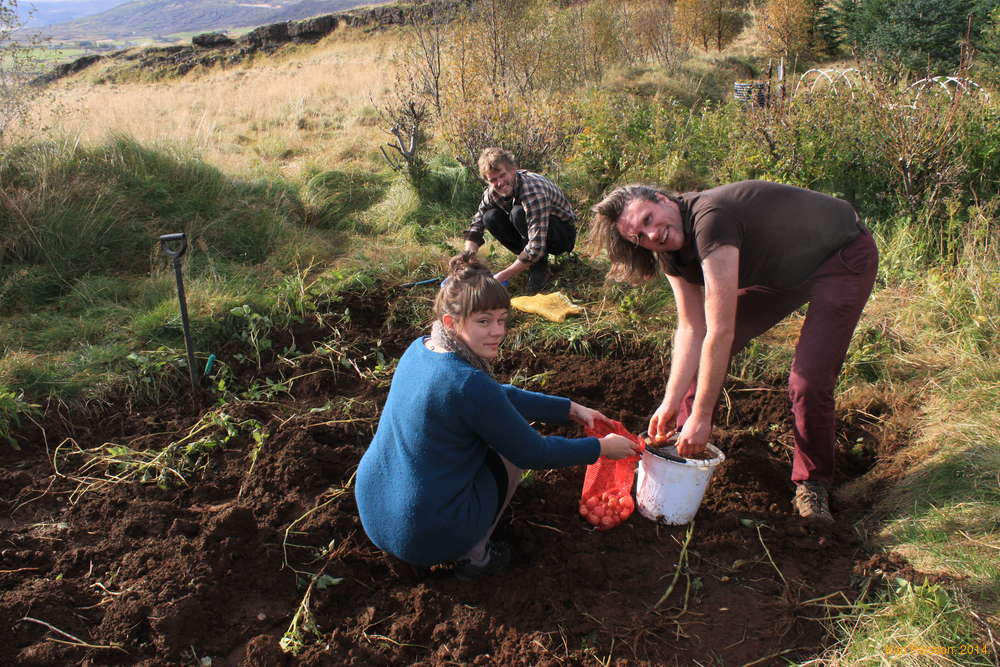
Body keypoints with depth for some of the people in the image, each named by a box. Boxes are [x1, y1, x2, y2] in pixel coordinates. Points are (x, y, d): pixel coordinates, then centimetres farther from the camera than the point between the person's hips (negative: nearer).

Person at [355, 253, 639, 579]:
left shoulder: (421, 348, 0)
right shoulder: (470, 384, -27)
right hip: (424, 537, -7)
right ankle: (474, 556, 14)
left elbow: (499, 397, 11)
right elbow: (532, 452, -14)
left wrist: (570, 409, 13)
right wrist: (601, 448, 0)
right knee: (513, 446, 10)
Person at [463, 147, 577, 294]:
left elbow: (536, 247, -37)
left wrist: (502, 276, -34)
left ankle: (540, 267, -17)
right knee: (491, 217, -18)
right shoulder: (492, 192, -11)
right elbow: (475, 226, -5)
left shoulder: (533, 190, -33)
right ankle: (530, 259, -6)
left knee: (518, 213, -33)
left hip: (563, 234, -7)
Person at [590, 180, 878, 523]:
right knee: (698, 354, 2)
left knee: (808, 381, -19)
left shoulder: (710, 219, -37)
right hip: (783, 269, 8)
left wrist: (701, 418, -30)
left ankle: (812, 485, 6)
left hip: (845, 256, -8)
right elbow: (692, 330, -6)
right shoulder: (672, 254, -10)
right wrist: (670, 403, -11)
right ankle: (685, 448, 19)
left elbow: (720, 333, -36)